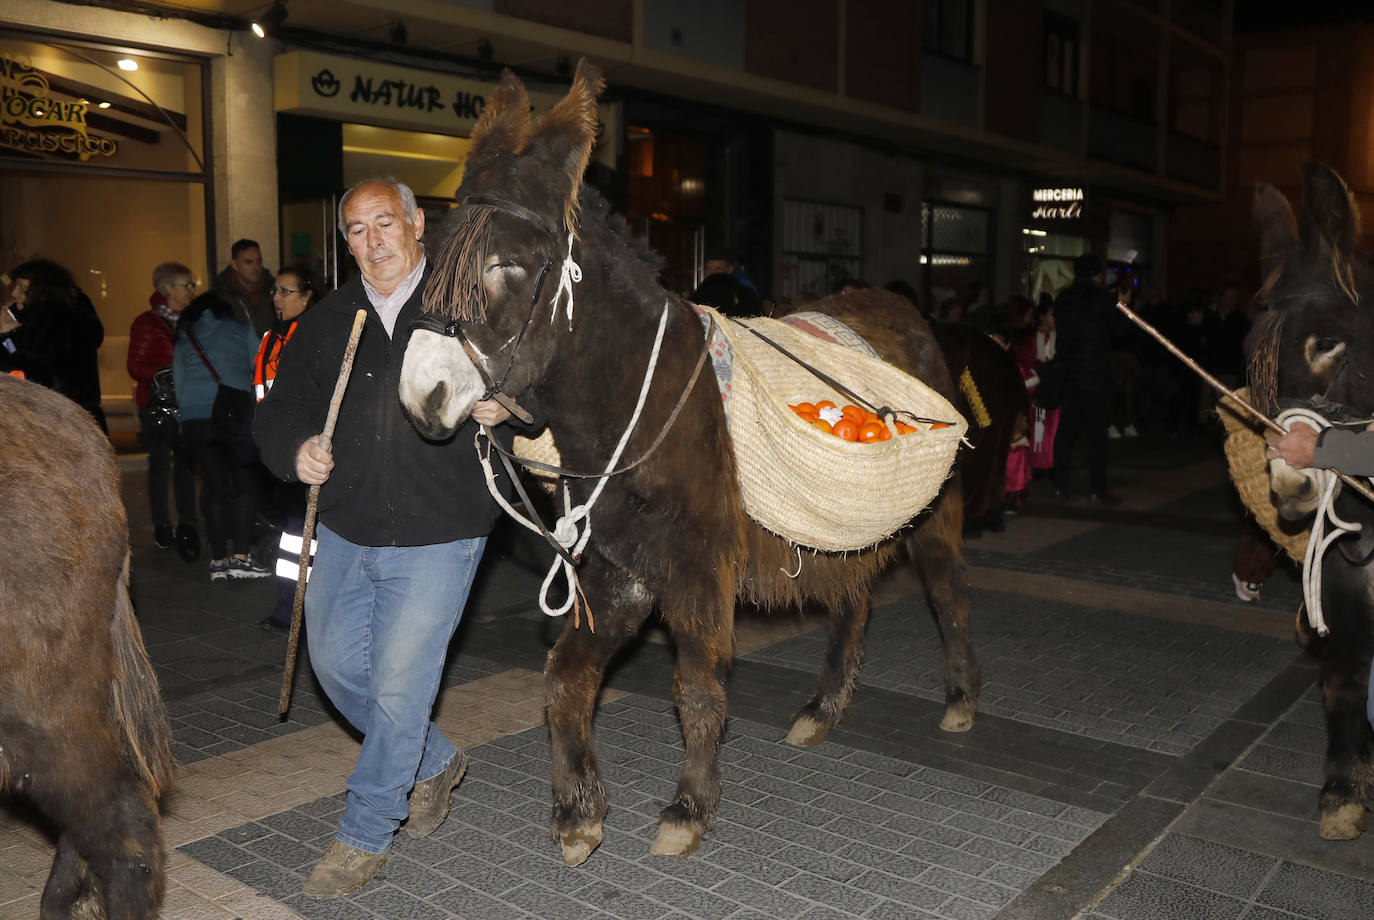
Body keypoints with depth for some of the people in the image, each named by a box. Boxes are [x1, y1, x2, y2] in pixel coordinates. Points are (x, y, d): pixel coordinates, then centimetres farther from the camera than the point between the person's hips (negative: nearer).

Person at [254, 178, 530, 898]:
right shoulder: (326, 322, 9)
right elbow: (280, 406, 12)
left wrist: (505, 407, -22)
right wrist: (296, 449, -10)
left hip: (438, 535, -6)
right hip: (346, 531, 6)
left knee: (399, 683, -2)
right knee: (336, 663, 16)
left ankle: (365, 836, 17)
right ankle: (434, 762, 39)